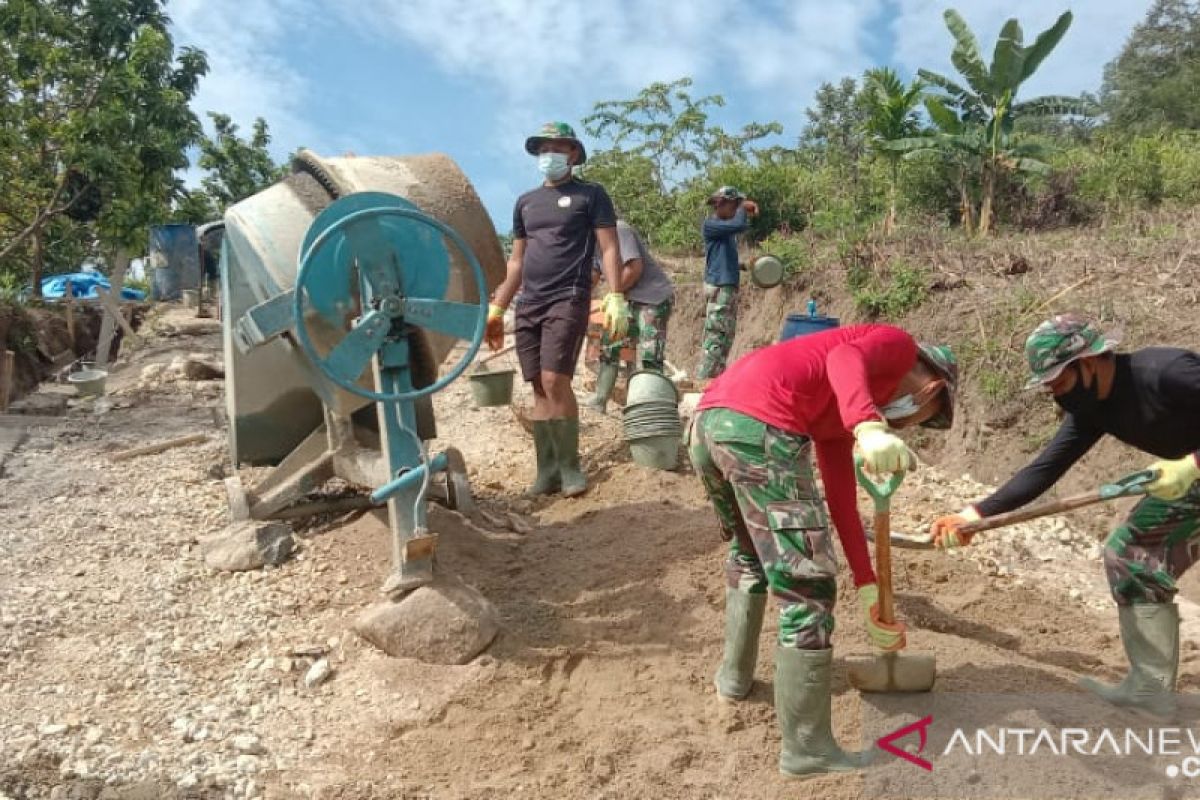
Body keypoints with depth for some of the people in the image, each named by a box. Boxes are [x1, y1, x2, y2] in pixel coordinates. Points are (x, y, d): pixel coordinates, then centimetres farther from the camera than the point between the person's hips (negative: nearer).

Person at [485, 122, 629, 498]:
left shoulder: (591, 195, 4)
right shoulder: (525, 202, 19)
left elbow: (609, 249, -3)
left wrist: (616, 298, -16)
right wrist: (496, 309, 16)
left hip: (568, 300, -5)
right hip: (529, 304, 6)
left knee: (555, 382, -17)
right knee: (539, 389, 4)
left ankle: (570, 467, -3)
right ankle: (547, 471, 9)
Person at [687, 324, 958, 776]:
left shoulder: (839, 414, 35)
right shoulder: (899, 345, 16)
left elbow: (841, 502, 33)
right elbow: (843, 359, -9)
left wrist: (867, 588, 35)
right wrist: (869, 428, -27)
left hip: (706, 424, 10)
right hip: (758, 426, -9)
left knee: (748, 555, 32)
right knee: (808, 586, 1)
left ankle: (734, 676, 44)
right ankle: (807, 750, 11)